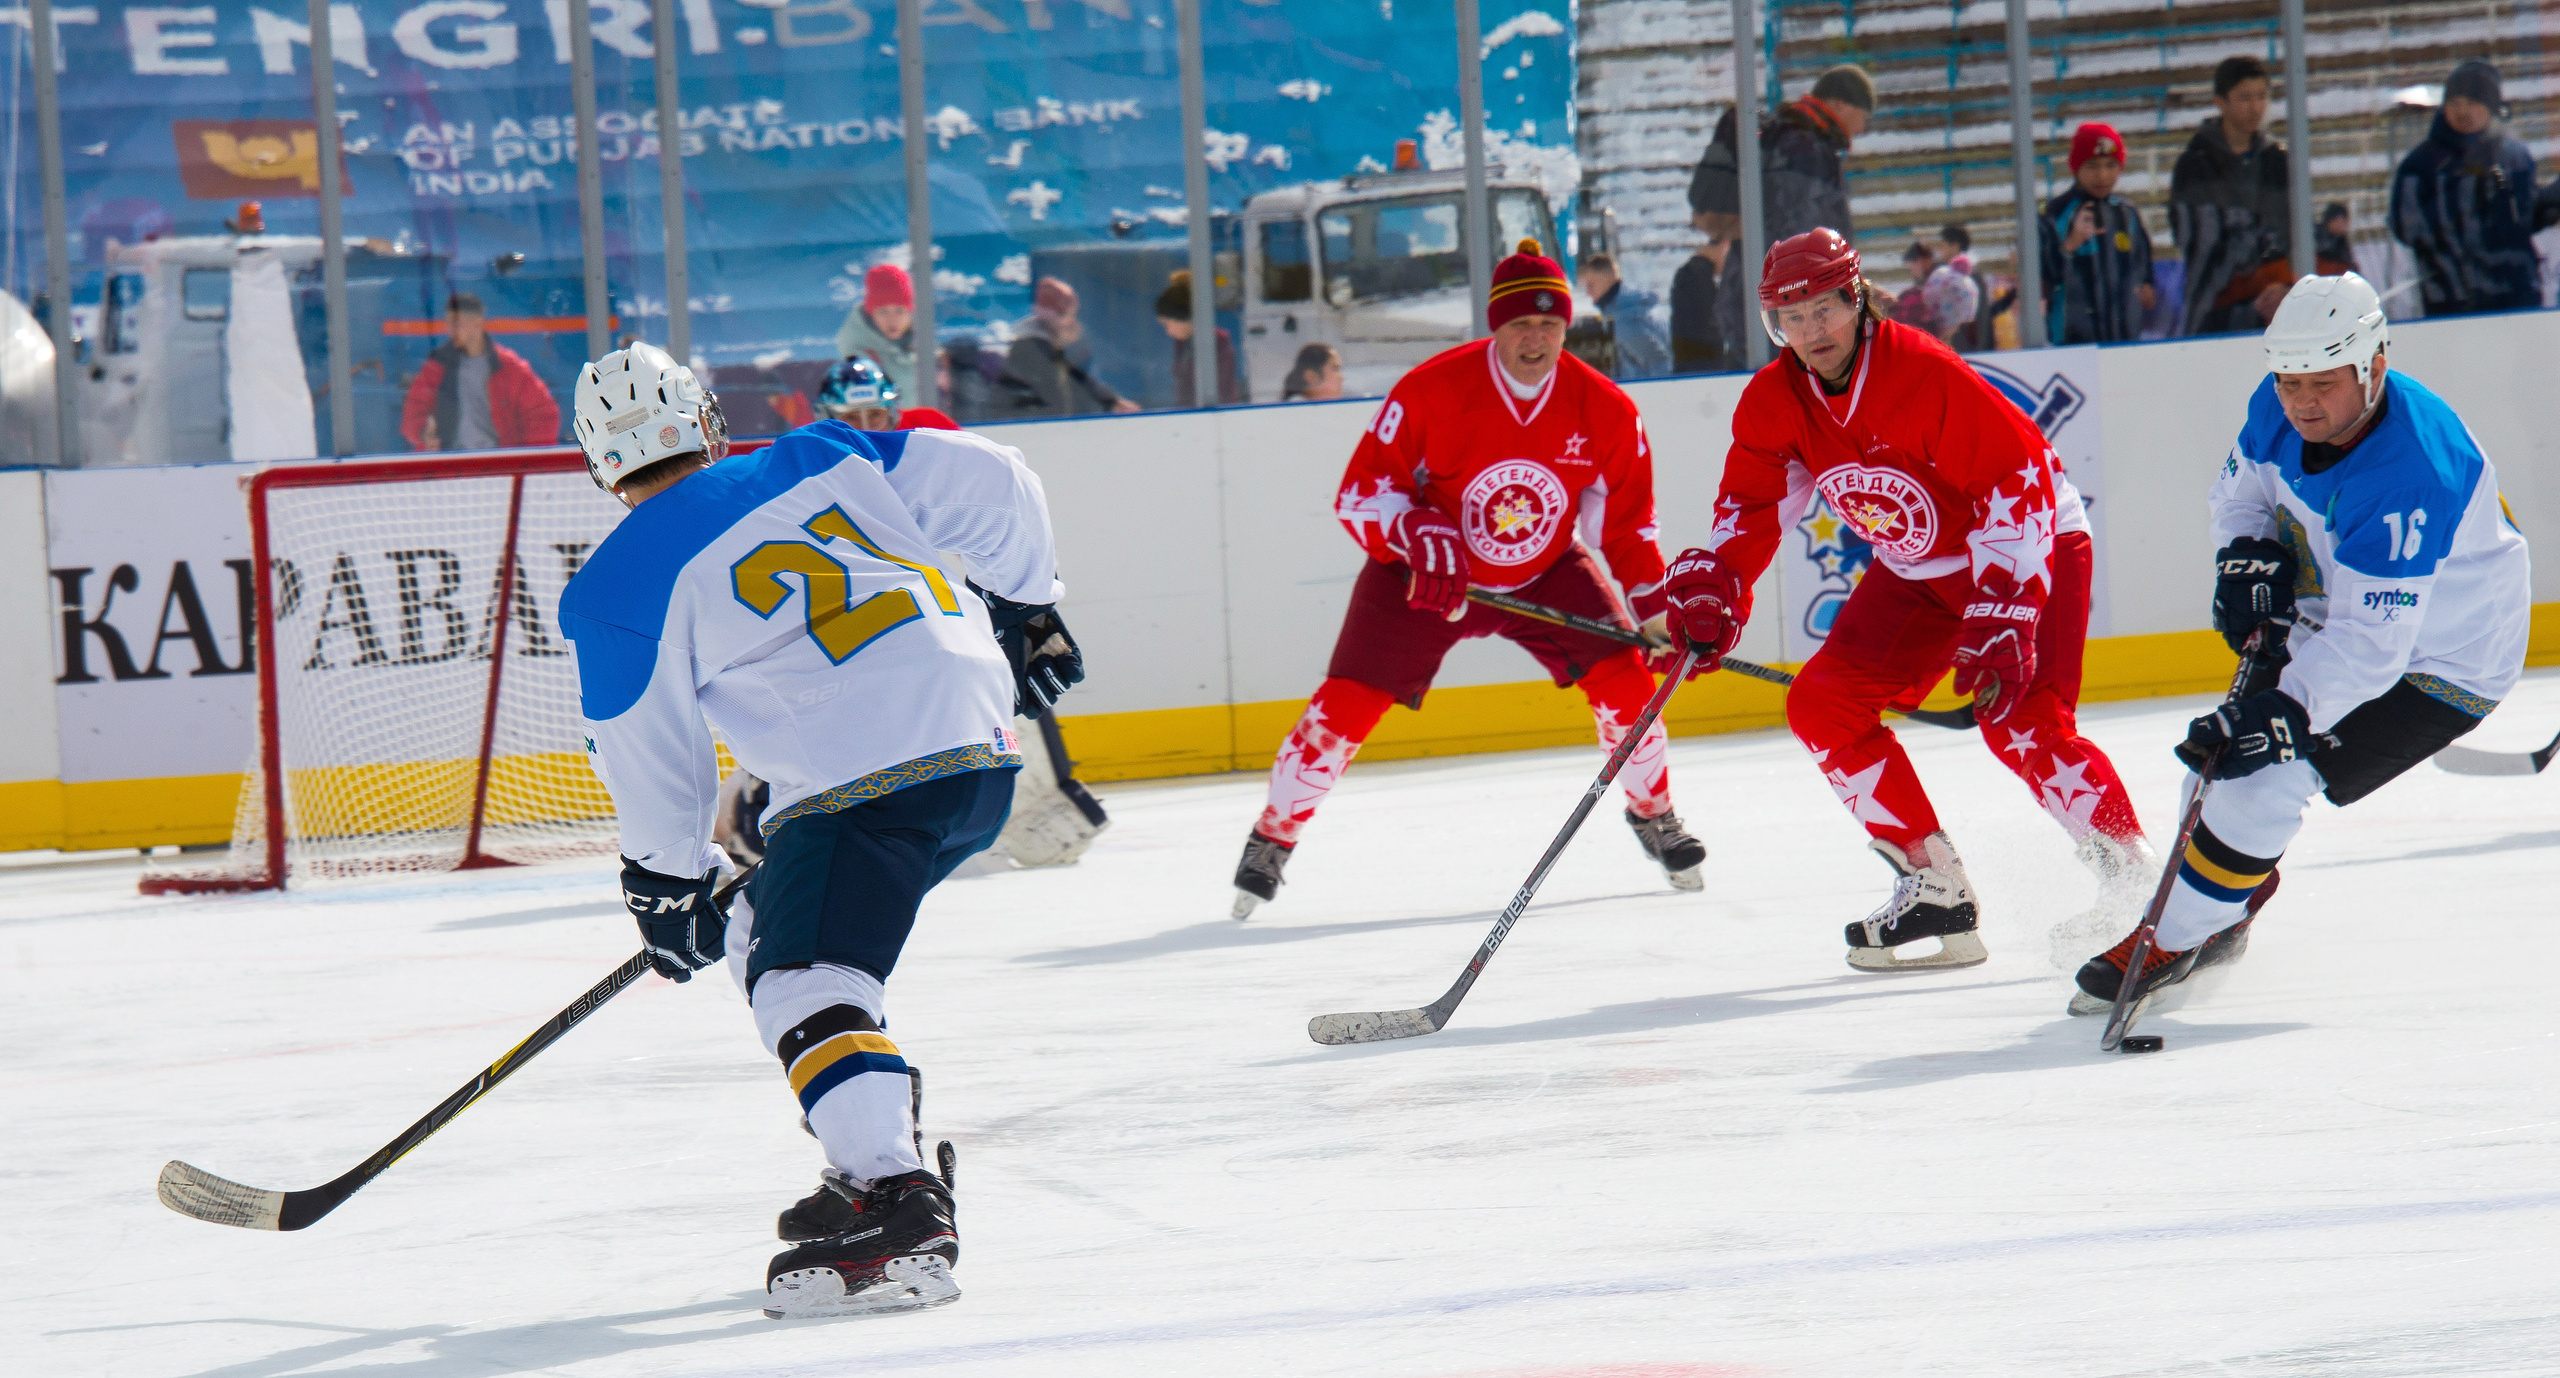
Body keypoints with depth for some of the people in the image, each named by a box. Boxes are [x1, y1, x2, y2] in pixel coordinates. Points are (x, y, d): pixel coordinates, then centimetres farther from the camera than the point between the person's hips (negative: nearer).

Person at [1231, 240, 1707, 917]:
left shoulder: (1604, 410, -15)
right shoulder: (1431, 391, -24)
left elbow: (1628, 522, -3)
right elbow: (1360, 492, -19)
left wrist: (1657, 613, -8)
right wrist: (1419, 536, -36)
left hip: (1544, 574, 2)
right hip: (1424, 575, -2)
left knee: (1623, 676, -13)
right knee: (1348, 703, -12)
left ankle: (1652, 811, 13)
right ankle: (1273, 836, 6)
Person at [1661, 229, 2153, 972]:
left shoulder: (1924, 373, -28)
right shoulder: (1774, 401, -8)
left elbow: (2017, 483, -28)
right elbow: (1752, 504, 4)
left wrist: (2001, 619, -33)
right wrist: (1710, 590, -13)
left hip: (2035, 545, -8)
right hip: (1918, 570, 8)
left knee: (2021, 722, -26)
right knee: (1823, 704, -3)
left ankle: (2135, 880, -14)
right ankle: (1934, 887, 2)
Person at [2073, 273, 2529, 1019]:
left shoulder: (2407, 475, -38)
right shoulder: (2282, 409, -14)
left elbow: (2370, 644, -39)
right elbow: (2243, 485, 9)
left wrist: (2285, 712, -49)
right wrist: (2247, 555, -11)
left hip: (2435, 662, -9)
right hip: (2338, 616, 9)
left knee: (2263, 774, -19)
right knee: (2225, 744, 15)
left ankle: (2171, 947, -5)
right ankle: (2222, 919, 37)